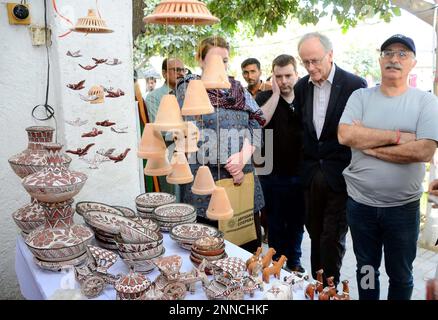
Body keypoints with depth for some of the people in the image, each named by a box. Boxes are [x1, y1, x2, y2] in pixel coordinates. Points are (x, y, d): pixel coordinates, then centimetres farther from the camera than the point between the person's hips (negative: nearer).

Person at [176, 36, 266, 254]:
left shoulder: (238, 89, 14)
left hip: (243, 176, 5)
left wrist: (244, 156, -12)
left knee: (251, 244, 9)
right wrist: (228, 163, -13)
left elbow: (256, 125, 7)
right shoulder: (189, 88, 1)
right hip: (205, 178, -4)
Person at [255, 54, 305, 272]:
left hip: (300, 173, 3)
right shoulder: (265, 97, -2)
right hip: (274, 174, -3)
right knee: (276, 222, 12)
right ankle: (277, 262, 30)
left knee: (297, 222, 16)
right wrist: (276, 93, -18)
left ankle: (294, 261, 34)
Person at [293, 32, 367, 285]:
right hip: (312, 173, 4)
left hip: (340, 176, -4)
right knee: (315, 233, 14)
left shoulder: (355, 85, -8)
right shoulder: (301, 87, 6)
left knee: (333, 236, 3)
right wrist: (306, 166, 7)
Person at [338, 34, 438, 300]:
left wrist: (368, 144, -15)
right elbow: (345, 135, -17)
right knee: (366, 270, 20)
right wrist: (398, 136, -17)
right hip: (360, 204, 1)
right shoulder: (360, 97, 0)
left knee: (401, 276, 18)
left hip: (404, 207, -1)